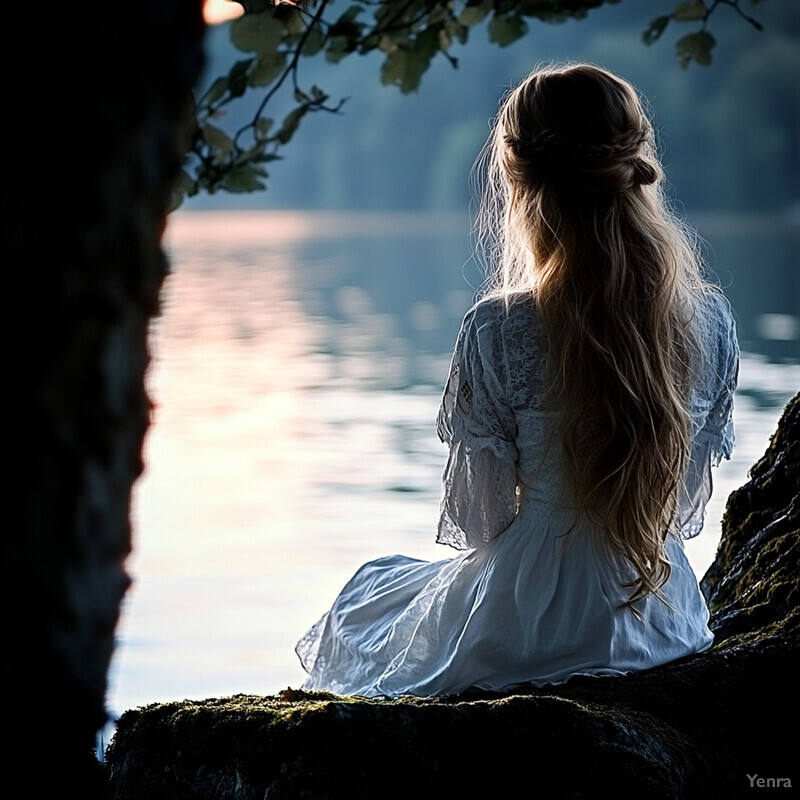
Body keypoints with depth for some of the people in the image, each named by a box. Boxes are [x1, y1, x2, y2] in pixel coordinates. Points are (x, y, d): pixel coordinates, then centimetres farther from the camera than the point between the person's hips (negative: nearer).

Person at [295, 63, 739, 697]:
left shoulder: (500, 330, -21)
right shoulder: (712, 320, -9)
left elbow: (479, 520, -12)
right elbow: (689, 507, 2)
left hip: (524, 630, -5)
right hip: (667, 624, 5)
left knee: (364, 599, 29)